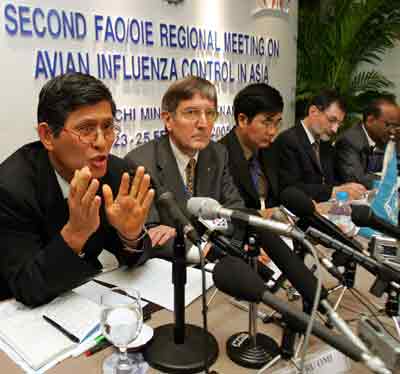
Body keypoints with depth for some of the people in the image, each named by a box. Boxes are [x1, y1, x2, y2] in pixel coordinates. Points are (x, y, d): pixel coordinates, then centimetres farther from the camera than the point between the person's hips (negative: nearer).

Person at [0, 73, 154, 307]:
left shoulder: (116, 171, -11)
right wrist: (74, 233, -37)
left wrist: (130, 234, -26)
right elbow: (28, 291, -22)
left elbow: (130, 259, -5)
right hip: (20, 310, -2)